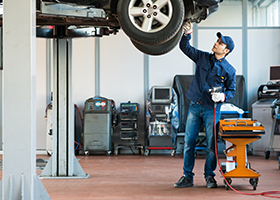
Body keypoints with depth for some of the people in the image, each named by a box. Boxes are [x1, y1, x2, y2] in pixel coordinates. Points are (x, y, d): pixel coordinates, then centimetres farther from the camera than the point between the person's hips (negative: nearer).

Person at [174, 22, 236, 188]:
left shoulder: (229, 70, -1)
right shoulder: (203, 57, 7)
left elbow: (232, 90, 5)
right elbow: (185, 47, 11)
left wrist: (223, 96, -16)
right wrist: (187, 34, -6)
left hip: (212, 109, -3)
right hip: (195, 106, 3)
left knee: (211, 145, 0)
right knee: (189, 143, 1)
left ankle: (209, 176, 15)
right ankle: (187, 176, 8)